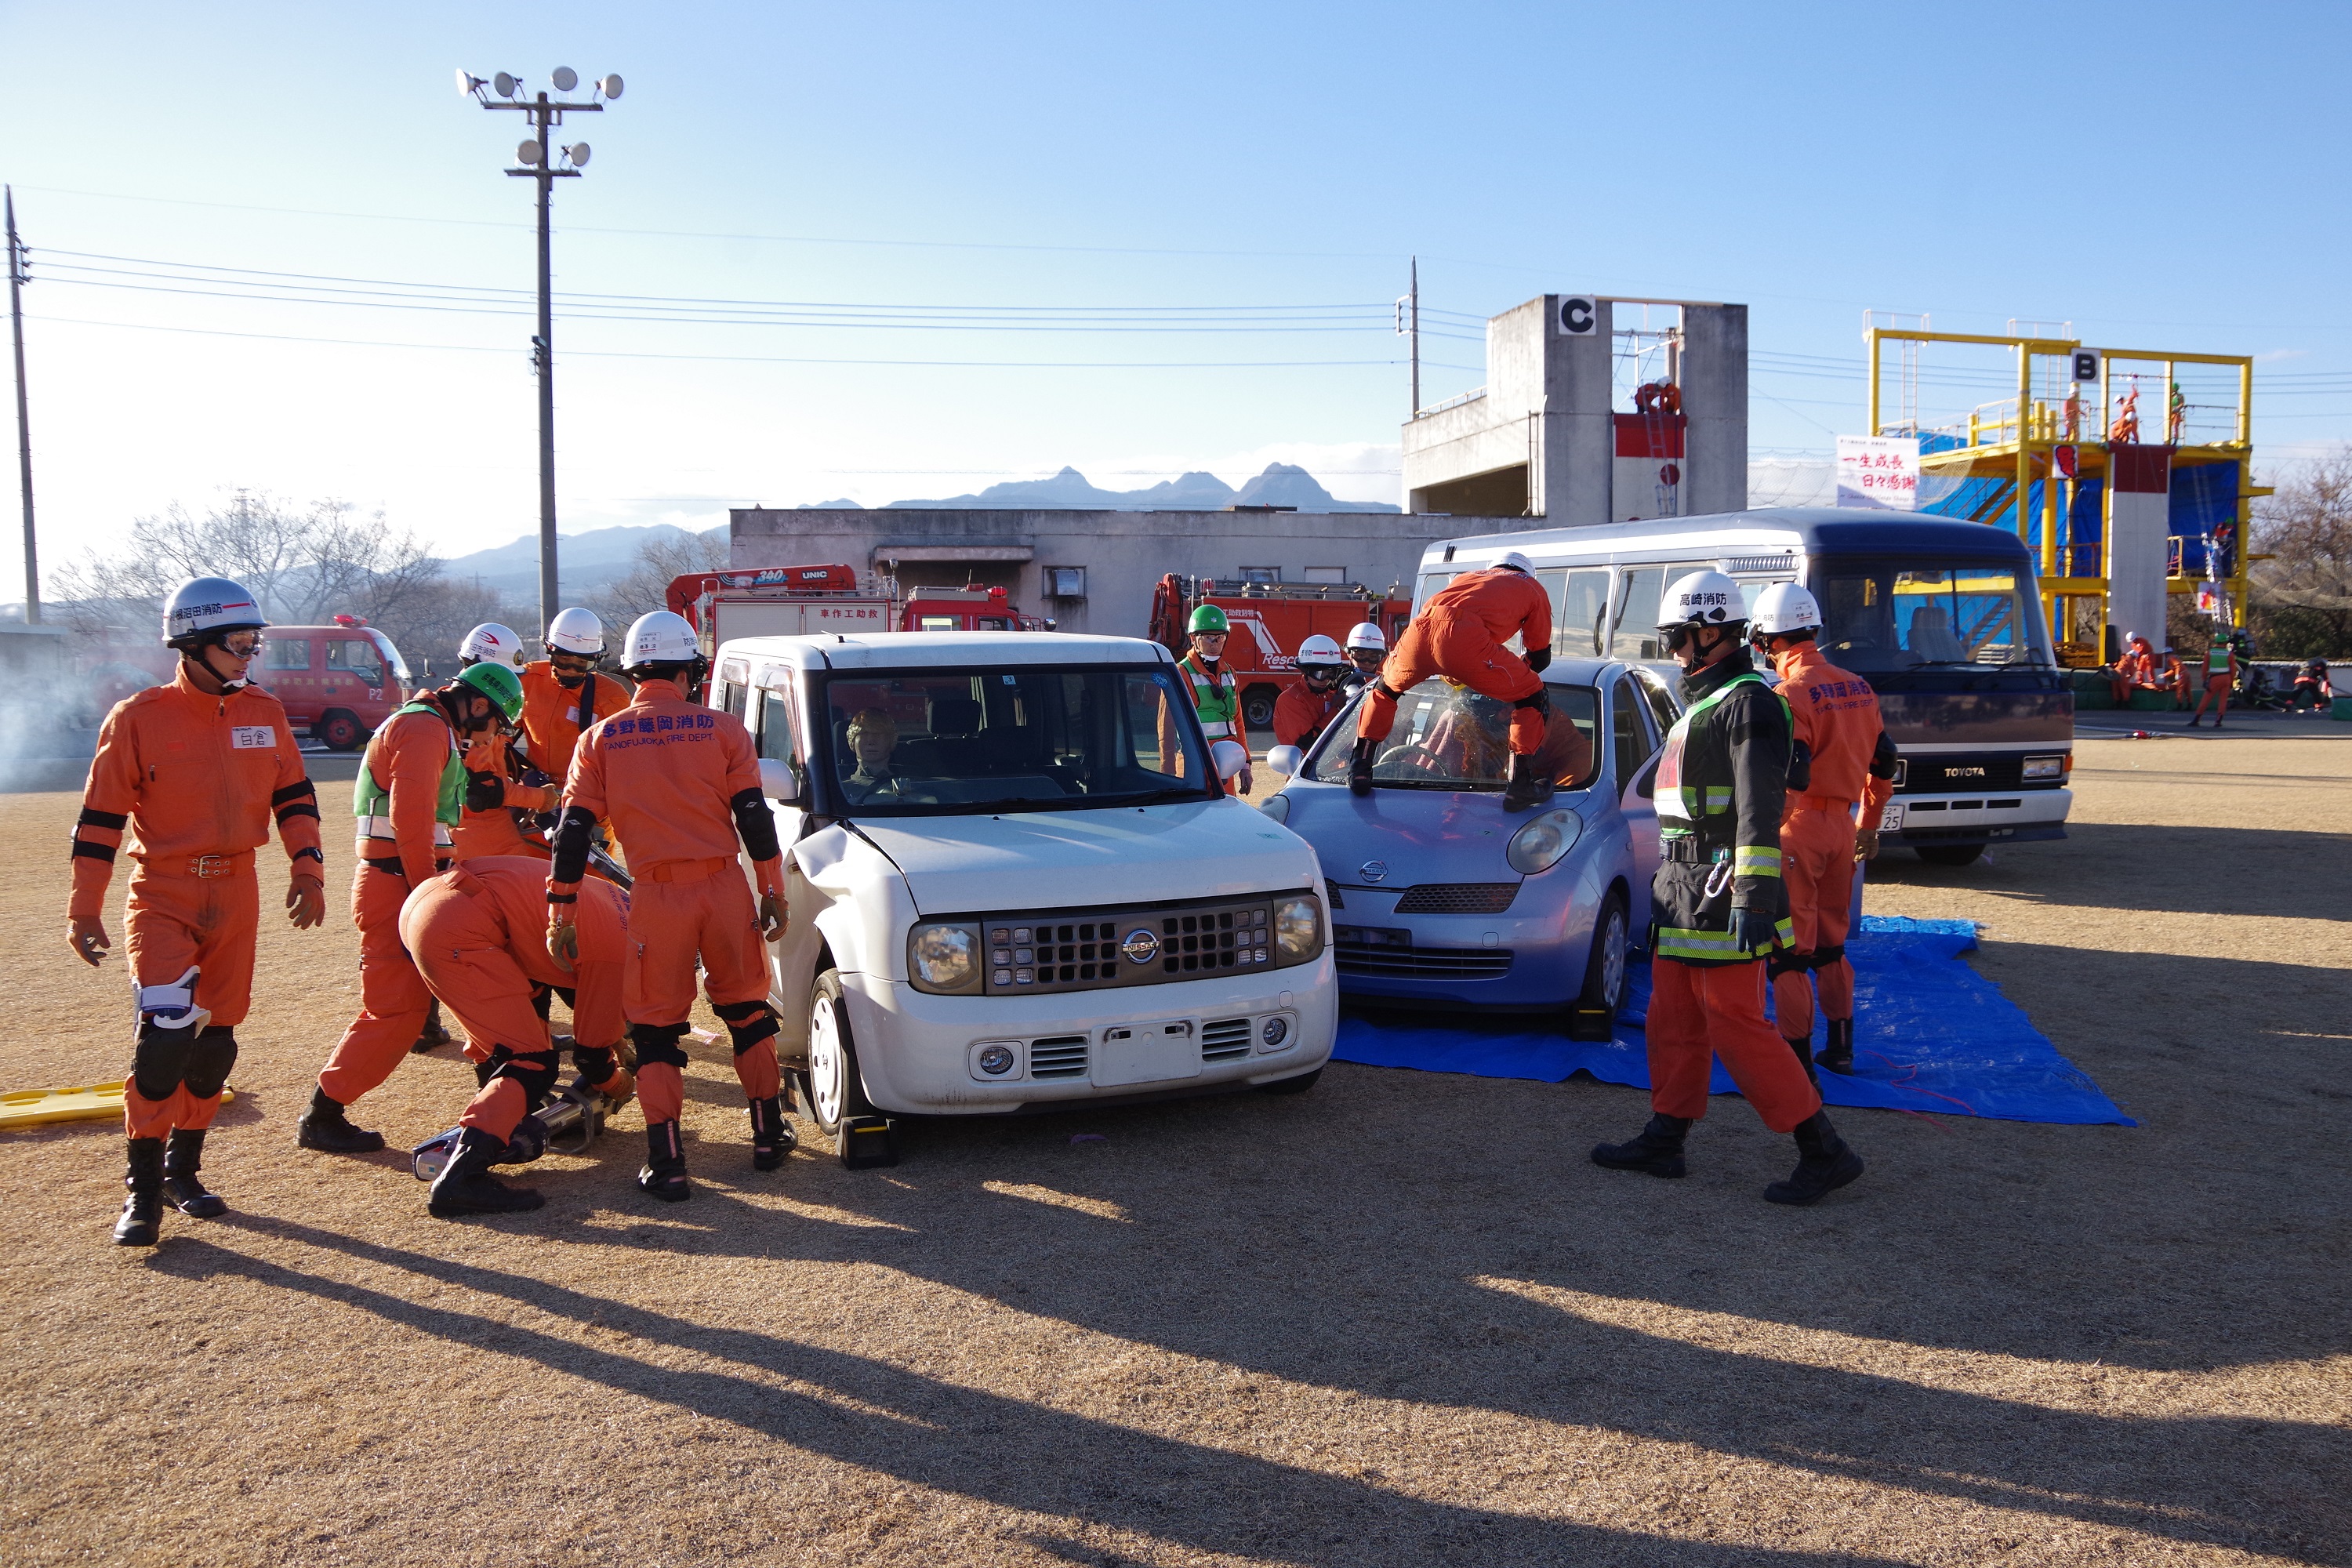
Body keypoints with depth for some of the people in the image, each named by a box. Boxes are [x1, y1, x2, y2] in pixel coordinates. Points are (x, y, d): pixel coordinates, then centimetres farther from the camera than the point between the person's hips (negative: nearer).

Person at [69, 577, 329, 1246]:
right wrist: (84, 909, -5)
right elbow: (101, 817, -4)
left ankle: (181, 1170, 24)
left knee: (215, 1039, 8)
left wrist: (307, 869, -2)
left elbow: (293, 794, 10)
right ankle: (143, 1187, -4)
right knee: (166, 1032, -17)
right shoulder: (139, 717, -7)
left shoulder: (264, 711, 5)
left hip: (235, 894, 4)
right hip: (161, 895, -4)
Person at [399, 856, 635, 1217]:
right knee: (531, 1064, -6)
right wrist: (615, 1083, 25)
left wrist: (615, 1037, 46)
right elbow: (590, 1048, 5)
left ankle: (502, 1133, 36)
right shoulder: (614, 946, -3)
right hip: (457, 931, -10)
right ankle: (460, 1179, -15)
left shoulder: (617, 900, 21)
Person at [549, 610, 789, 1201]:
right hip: (724, 888, 1)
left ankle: (666, 1164, 5)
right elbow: (754, 817, 0)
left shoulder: (599, 741, 4)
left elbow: (572, 835, 2)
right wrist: (773, 892, 7)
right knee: (747, 1012, 16)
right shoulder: (723, 729, 2)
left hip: (656, 897, 0)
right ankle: (769, 1136, 24)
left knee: (655, 1028, 8)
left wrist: (561, 917, 6)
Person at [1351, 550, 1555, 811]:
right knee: (1530, 697, 15)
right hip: (1465, 639, -4)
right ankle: (1520, 782, 4)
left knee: (1386, 687, 33)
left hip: (1420, 629, 4)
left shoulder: (1469, 576, 42)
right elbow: (1541, 657, 30)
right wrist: (1517, 668, 51)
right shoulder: (1533, 589, 30)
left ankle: (1359, 768, 32)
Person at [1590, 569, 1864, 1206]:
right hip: (1684, 891, 10)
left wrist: (1753, 898, -28)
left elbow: (1758, 812, -22)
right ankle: (1664, 1140, 23)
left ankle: (1825, 1153, -1)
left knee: (1736, 1025, -8)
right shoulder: (1701, 702, 18)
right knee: (1673, 1021, 14)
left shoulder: (1748, 704, -14)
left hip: (1722, 897, -10)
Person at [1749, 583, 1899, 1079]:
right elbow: (1883, 763, 16)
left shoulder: (1789, 695, -16)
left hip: (1798, 827, -8)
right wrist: (1870, 826, 26)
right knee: (1831, 944, 19)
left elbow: (1787, 781, -23)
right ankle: (1840, 1050, 26)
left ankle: (1797, 1061, 3)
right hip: (1842, 824, 8)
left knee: (1788, 951, 0)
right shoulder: (1858, 688, 8)